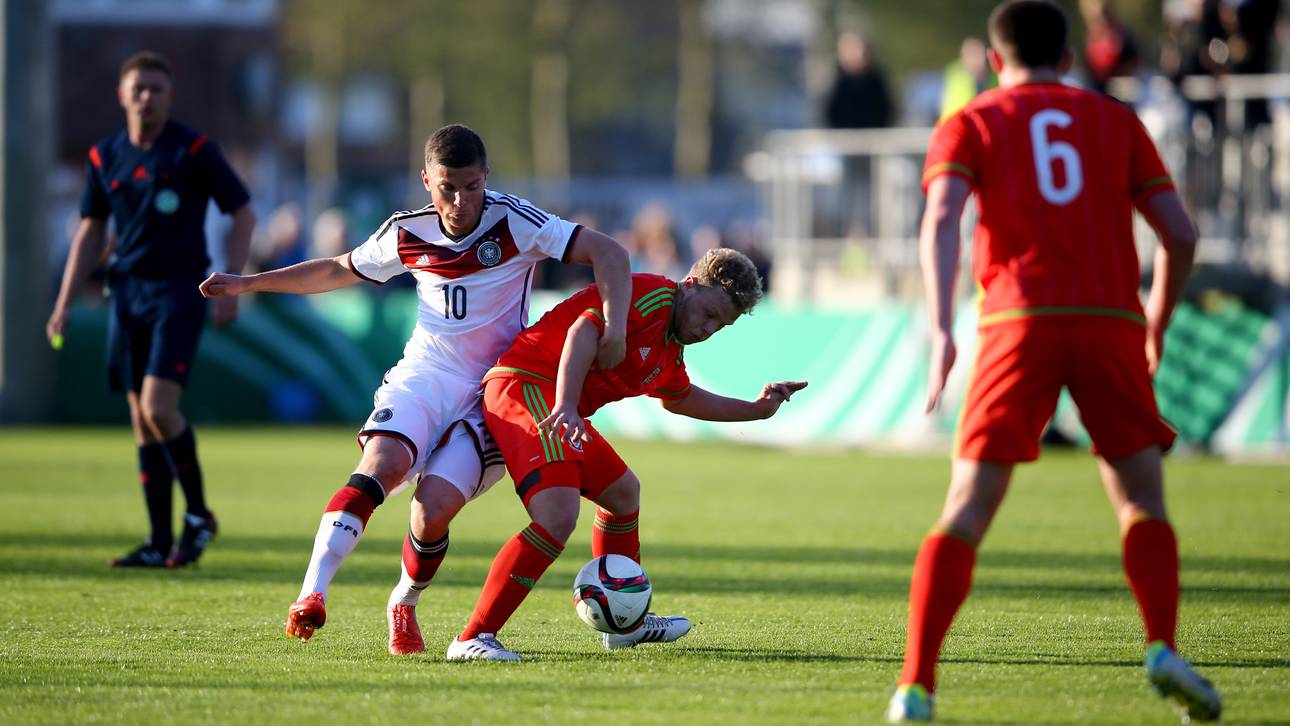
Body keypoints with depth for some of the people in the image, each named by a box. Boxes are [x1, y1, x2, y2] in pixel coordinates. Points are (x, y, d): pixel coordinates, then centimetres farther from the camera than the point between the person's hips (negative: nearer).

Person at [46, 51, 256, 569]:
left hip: (180, 292, -5)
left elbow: (243, 214, -1)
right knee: (142, 422, 4)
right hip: (128, 293, 5)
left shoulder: (195, 151, -6)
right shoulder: (105, 156, 7)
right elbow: (90, 233, 16)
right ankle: (160, 543, 8)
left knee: (159, 409, -18)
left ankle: (198, 514, 2)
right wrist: (64, 303, 10)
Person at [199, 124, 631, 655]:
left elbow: (608, 253, -15)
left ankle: (403, 605, 10)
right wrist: (249, 284, 19)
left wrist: (614, 329, -28)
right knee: (384, 461, -29)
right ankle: (311, 595, -39)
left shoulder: (514, 222, -11)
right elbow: (338, 271, 21)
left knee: (435, 506, -22)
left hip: (492, 392, -2)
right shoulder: (407, 234, 2)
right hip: (425, 374, 2)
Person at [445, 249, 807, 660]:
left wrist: (756, 409, 37)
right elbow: (584, 330, -25)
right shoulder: (653, 294, -11)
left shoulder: (670, 352, 20)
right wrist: (566, 406, -35)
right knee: (558, 516, -27)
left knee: (622, 492, 29)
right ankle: (473, 639, -28)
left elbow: (680, 398, 41)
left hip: (558, 404, 11)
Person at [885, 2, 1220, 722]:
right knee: (1143, 502, 12)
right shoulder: (1116, 120, 20)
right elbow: (1180, 234, 12)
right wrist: (1157, 325, 27)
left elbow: (943, 218, -5)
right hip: (1112, 320, 1)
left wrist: (942, 331, -14)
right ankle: (1164, 649, -11)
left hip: (1020, 321, -1)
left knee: (967, 512, 0)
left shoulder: (971, 124, 15)